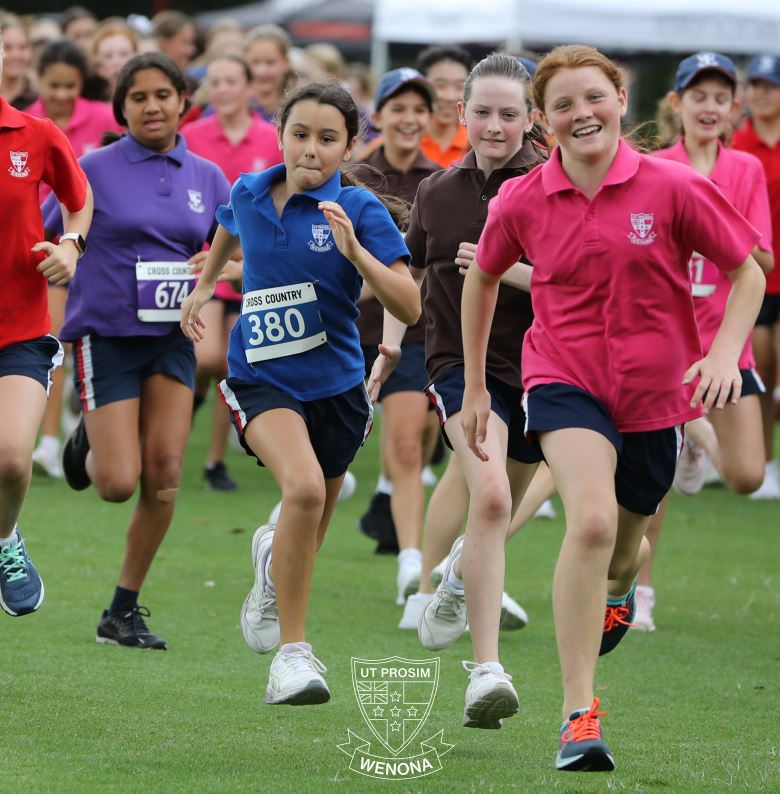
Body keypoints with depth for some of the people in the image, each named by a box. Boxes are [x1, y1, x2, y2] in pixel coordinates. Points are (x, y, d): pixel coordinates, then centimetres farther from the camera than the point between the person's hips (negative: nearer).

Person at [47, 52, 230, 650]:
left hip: (172, 337, 3)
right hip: (107, 336, -3)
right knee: (119, 483, -12)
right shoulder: (95, 170, -5)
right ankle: (91, 449, 27)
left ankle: (124, 611, 7)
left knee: (164, 473, -6)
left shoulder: (206, 177, 5)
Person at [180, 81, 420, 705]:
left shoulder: (360, 210, -11)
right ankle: (292, 652, -21)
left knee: (305, 543, 14)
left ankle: (272, 560, 56)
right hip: (260, 379, -1)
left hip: (334, 386, 1)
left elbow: (409, 308, -18)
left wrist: (356, 251, -30)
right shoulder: (249, 194, -1)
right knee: (304, 487, -30)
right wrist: (204, 288, 29)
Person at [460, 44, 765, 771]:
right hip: (566, 379, -1)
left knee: (623, 551, 17)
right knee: (591, 520, -28)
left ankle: (616, 590, 61)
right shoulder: (520, 203, -5)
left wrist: (724, 353, -16)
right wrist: (474, 387, 16)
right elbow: (482, 280, 15)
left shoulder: (671, 188, -9)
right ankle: (578, 715, -25)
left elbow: (747, 274, 0)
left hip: (655, 391, 1)